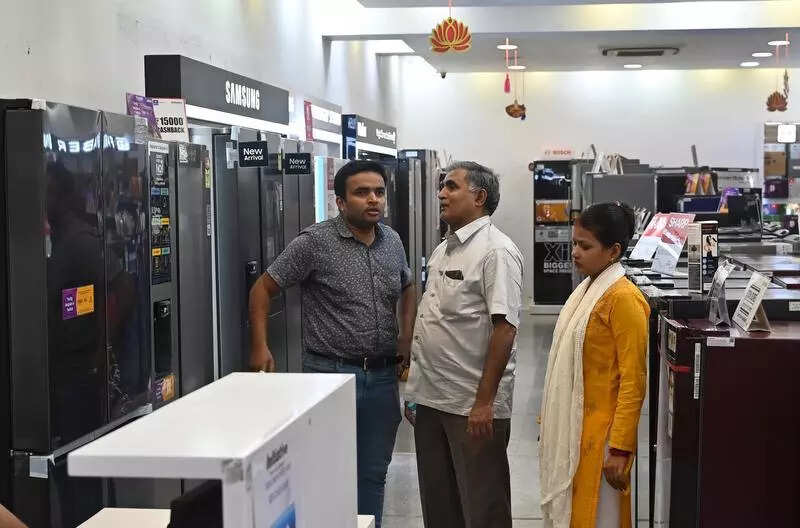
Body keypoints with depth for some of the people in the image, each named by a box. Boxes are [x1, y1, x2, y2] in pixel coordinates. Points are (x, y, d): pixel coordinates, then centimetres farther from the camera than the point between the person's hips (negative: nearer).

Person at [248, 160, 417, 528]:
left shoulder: (392, 241, 8)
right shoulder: (315, 242, -10)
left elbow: (408, 288, 25)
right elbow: (262, 289, -6)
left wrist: (406, 336, 11)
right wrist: (260, 347, -14)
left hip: (383, 376, 5)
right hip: (331, 373, -5)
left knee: (374, 472, 14)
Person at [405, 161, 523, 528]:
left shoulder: (496, 251, -15)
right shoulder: (444, 249, 13)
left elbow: (504, 329, -20)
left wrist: (484, 401, -23)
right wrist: (417, 383, 16)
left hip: (473, 404, -8)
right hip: (432, 397, 8)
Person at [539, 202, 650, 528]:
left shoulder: (623, 299, -15)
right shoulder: (585, 290, 10)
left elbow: (633, 381, -17)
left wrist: (620, 448, -19)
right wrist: (550, 424, 17)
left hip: (597, 432, -8)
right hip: (570, 428, 8)